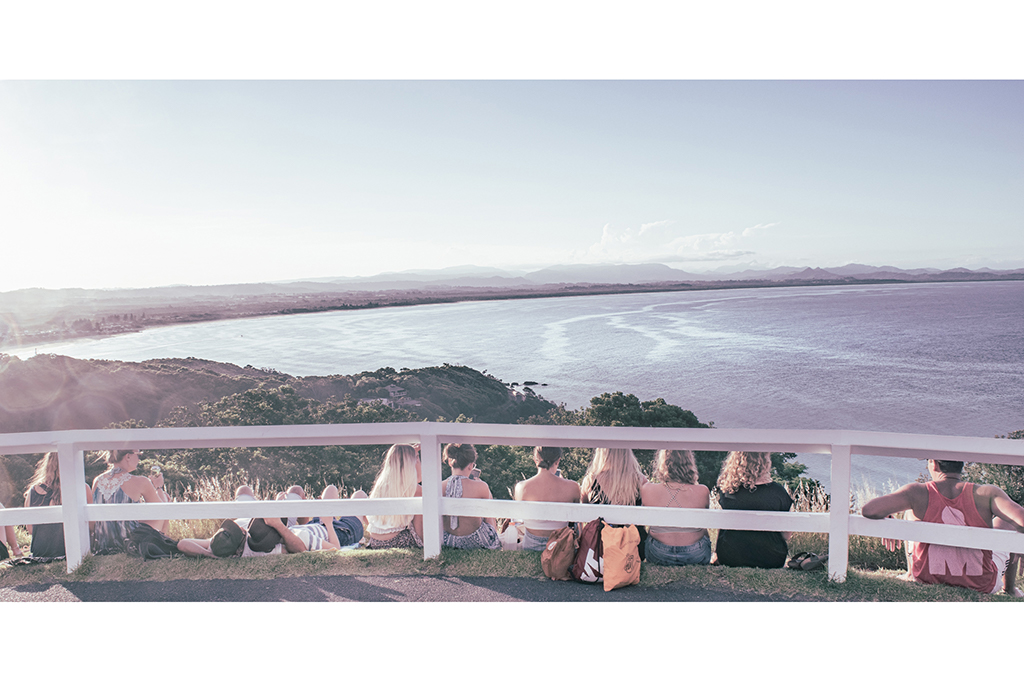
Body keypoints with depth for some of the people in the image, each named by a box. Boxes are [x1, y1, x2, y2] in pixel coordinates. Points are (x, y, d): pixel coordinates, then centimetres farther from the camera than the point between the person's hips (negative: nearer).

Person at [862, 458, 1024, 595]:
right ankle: (1009, 589, 45)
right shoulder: (986, 494, -20)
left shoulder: (918, 492, -21)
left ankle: (911, 576, 44)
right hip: (984, 587, 0)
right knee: (1006, 520, 25)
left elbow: (869, 509, -31)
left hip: (927, 582, 0)